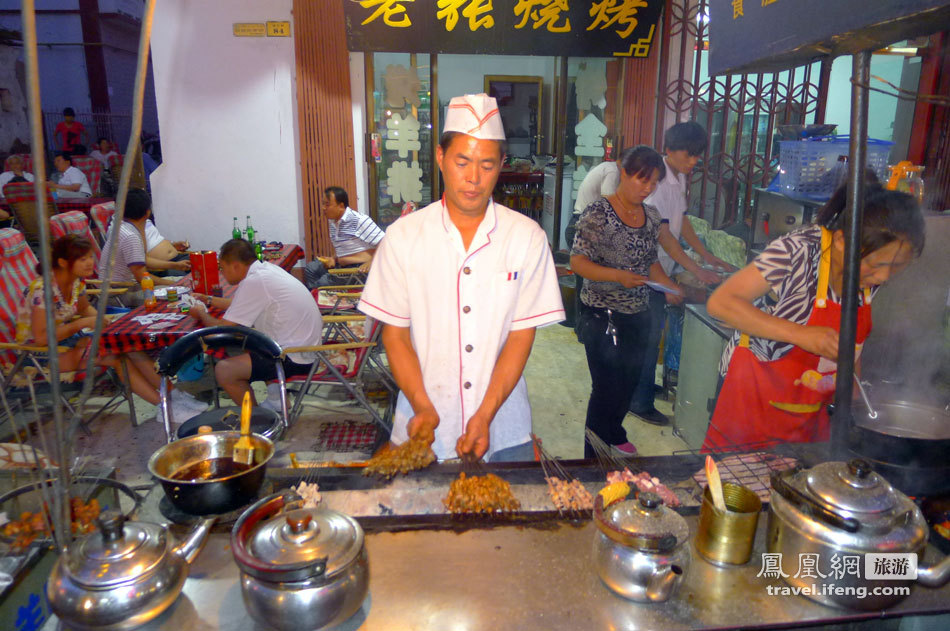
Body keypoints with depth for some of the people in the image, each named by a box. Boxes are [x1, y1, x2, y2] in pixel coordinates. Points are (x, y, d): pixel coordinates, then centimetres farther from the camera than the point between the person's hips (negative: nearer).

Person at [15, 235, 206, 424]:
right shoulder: (43, 289, -26)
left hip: (66, 336, 7)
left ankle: (172, 393, -17)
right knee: (115, 356, -25)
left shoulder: (76, 281, -2)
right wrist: (83, 323, -25)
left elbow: (85, 308, 17)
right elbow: (41, 337, -28)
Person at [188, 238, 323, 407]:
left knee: (224, 370, -9)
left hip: (295, 358, -10)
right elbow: (243, 304, 26)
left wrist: (202, 314, 5)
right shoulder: (266, 268, 7)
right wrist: (209, 300, 27)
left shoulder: (253, 282, -20)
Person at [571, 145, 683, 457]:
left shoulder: (651, 216, 7)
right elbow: (577, 261, -16)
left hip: (638, 316, 7)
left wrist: (671, 287, 2)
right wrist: (619, 276, -26)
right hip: (602, 317, -7)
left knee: (629, 384, 19)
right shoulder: (598, 214, -14)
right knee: (607, 388, -1)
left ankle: (613, 437, 44)